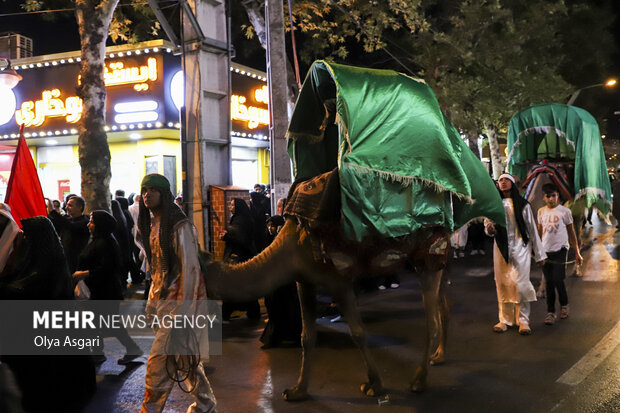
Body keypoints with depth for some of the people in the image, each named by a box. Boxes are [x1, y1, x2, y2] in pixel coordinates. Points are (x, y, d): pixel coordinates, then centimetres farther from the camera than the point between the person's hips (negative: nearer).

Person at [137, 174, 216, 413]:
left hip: (178, 299, -8)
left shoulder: (179, 225, -14)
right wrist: (152, 300, 14)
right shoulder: (151, 225, 12)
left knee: (159, 360, -9)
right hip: (161, 298, 8)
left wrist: (184, 308, -21)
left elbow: (190, 267, -17)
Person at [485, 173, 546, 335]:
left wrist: (539, 254, 5)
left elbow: (532, 229, 6)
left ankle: (523, 320, 2)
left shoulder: (522, 204, 6)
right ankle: (505, 319, 13)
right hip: (501, 249, 2)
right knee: (502, 285, 3)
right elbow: (487, 224, 11)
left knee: (520, 284, -8)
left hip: (520, 247, -2)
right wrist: (489, 229, -15)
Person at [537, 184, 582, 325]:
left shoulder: (565, 211, -1)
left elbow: (571, 233, 5)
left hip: (560, 250, -3)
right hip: (545, 251, 3)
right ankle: (550, 312, 9)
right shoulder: (541, 211, 9)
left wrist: (577, 253, 5)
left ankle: (564, 304, 17)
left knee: (557, 280, -9)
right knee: (549, 282, 4)